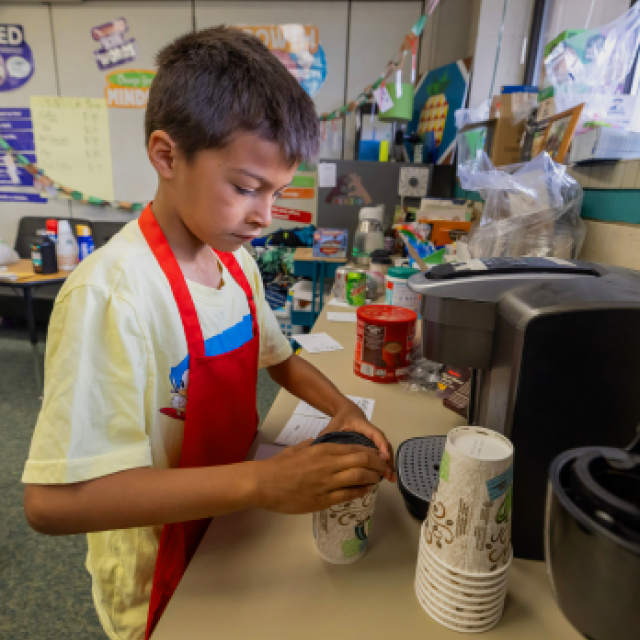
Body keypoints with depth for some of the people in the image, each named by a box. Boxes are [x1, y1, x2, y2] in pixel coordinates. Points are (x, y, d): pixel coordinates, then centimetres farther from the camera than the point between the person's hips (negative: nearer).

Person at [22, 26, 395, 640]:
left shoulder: (236, 261, -7)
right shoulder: (110, 293, -31)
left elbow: (277, 357, 5)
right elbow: (52, 500, -33)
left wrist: (344, 411, -12)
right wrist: (262, 481, -40)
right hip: (161, 584, -6)